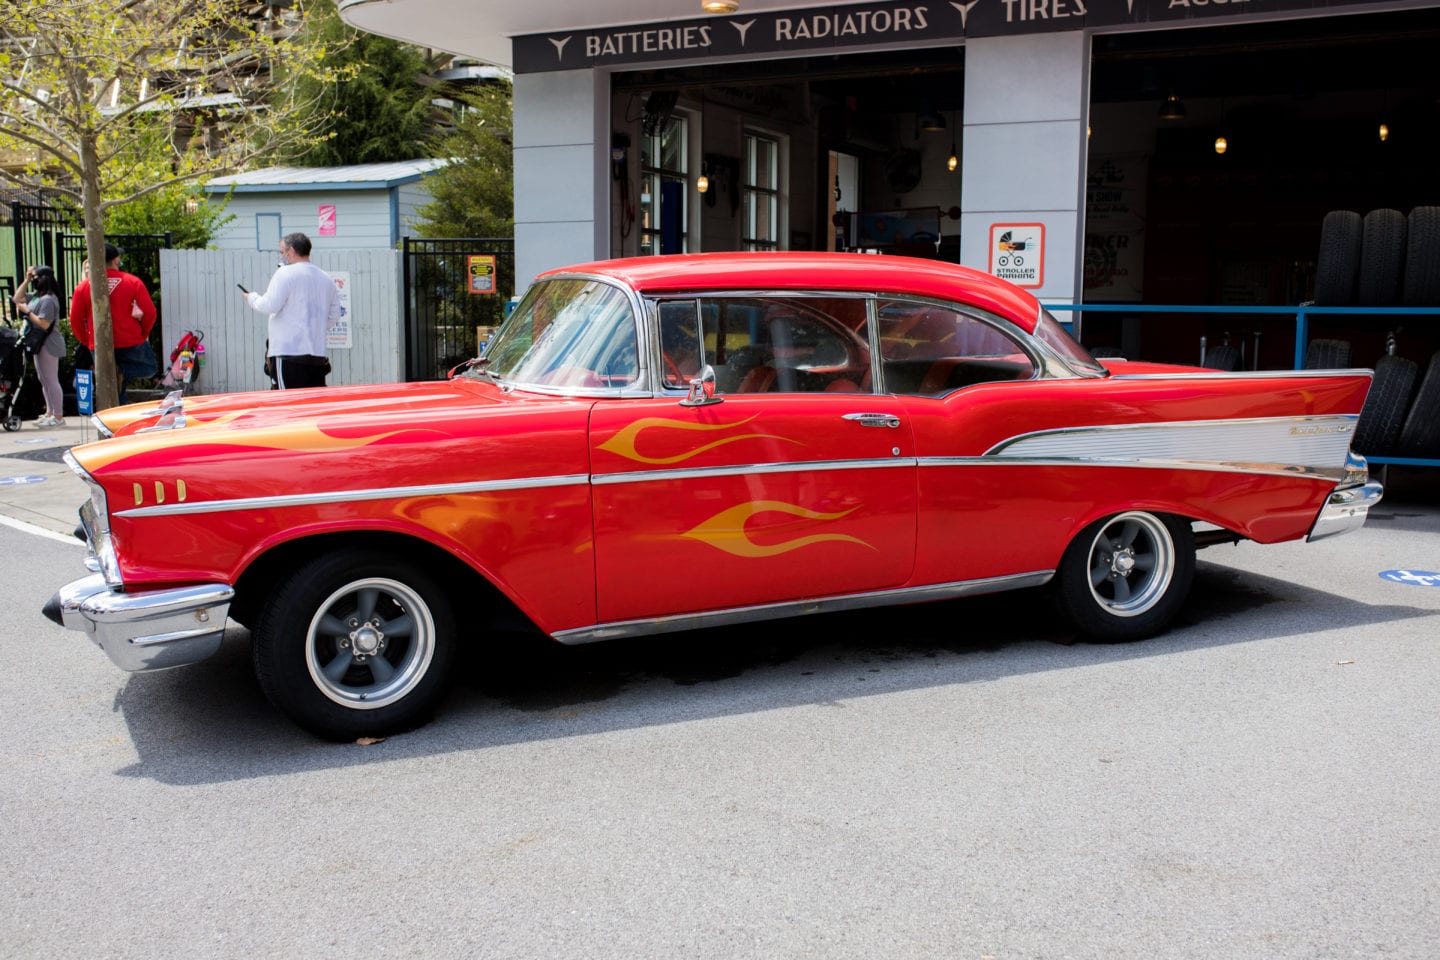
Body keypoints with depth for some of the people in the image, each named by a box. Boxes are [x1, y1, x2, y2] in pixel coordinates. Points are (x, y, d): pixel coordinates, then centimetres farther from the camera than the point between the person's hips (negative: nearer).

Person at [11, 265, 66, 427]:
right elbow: (17, 299, 23)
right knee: (45, 381, 15)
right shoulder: (36, 296, 14)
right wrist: (26, 280, 15)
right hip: (41, 345, 11)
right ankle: (50, 412, 23)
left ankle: (58, 416, -5)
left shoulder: (48, 300, -18)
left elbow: (44, 324, -24)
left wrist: (27, 311, -16)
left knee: (51, 380, -8)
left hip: (48, 345, -11)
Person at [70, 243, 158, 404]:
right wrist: (143, 334, 9)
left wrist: (87, 342, 16)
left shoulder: (83, 286, 1)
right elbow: (149, 312, -7)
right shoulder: (133, 282, -5)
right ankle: (123, 370, -11)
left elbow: (75, 320, 2)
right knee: (151, 368, 18)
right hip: (132, 343, -3)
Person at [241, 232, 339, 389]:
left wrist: (251, 297, 8)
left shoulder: (285, 273, -6)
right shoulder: (326, 279, 15)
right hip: (318, 354, 7)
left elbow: (270, 305, -11)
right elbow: (334, 314, 19)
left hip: (288, 353, -7)